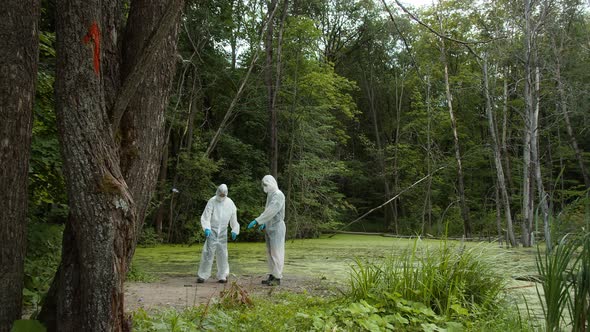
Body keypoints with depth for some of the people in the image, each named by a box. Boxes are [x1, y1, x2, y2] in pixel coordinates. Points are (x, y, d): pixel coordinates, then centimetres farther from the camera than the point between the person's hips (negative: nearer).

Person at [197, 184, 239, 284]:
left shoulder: (230, 203, 1)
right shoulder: (212, 202, -9)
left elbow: (233, 218, 10)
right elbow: (205, 217, -12)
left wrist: (235, 230, 6)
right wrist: (206, 228, -25)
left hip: (223, 232, 3)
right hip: (212, 231, -3)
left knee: (222, 254, 6)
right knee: (208, 253, -6)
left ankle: (222, 276, 15)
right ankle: (202, 275, 1)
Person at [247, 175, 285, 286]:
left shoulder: (278, 195, -14)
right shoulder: (270, 195, 16)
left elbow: (271, 211, -24)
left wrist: (257, 221, -27)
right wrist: (264, 224, 9)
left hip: (277, 228, -9)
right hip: (269, 228, 9)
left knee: (276, 253, -6)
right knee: (270, 253, 10)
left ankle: (277, 277, -3)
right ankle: (272, 276, 16)